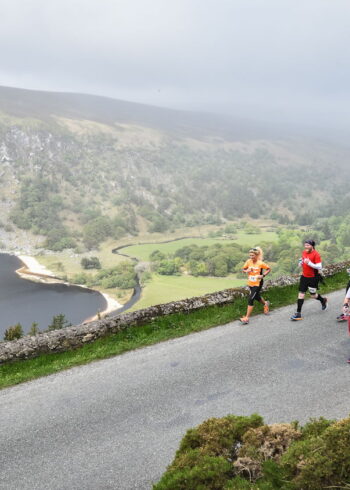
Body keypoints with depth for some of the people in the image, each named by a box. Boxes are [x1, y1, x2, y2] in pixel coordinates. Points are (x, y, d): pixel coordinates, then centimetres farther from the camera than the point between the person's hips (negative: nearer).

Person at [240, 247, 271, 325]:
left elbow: (268, 269, -4)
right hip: (250, 283, 6)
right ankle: (265, 304, 59)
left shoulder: (260, 263, -17)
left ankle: (247, 318, -8)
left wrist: (263, 275, -18)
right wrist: (246, 271, -17)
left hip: (257, 284, -6)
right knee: (257, 297, 26)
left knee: (250, 299, -13)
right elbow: (243, 269, 6)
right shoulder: (248, 261, -6)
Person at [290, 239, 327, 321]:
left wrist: (310, 263, -31)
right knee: (301, 293, 1)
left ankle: (323, 300, 42)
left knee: (313, 295, 8)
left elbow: (319, 267, -19)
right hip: (304, 276, 6)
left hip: (313, 278, -6)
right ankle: (298, 313, 3)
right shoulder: (304, 252, 4)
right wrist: (301, 263, -3)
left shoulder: (316, 254, -16)